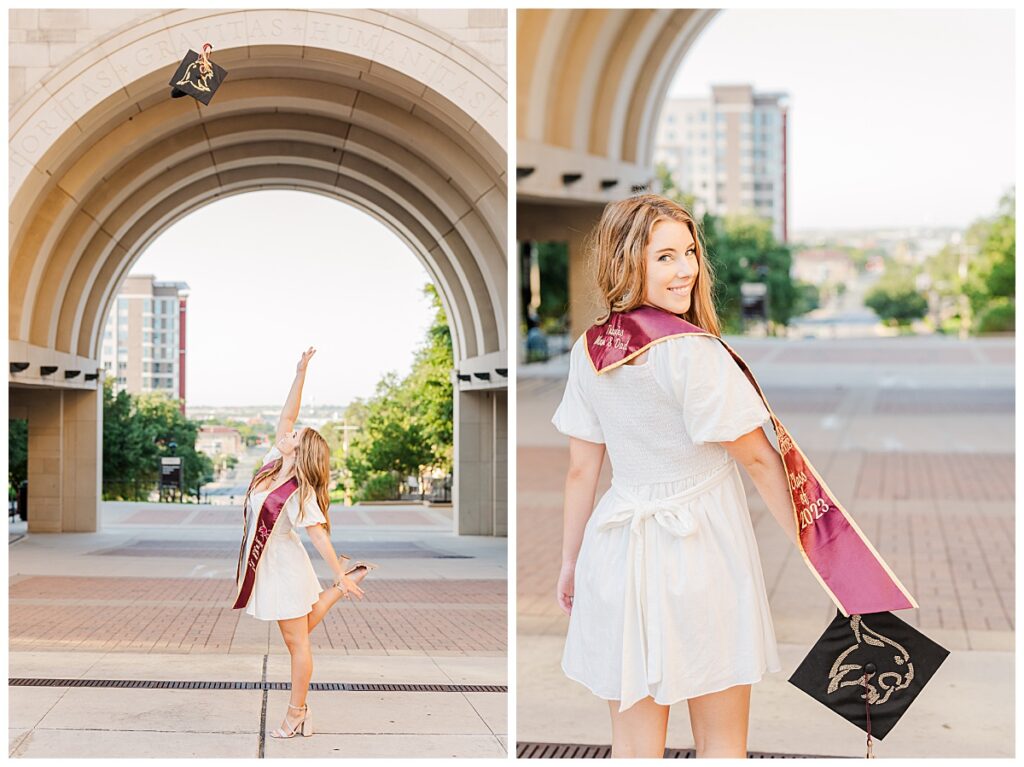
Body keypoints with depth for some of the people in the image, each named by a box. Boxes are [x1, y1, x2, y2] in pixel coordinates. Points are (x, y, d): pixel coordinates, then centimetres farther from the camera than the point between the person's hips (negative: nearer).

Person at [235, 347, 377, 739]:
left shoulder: (301, 493, -22)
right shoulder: (273, 464, -3)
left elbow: (320, 536, -20)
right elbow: (287, 415, -1)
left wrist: (340, 576, -18)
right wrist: (300, 373, 0)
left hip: (285, 567, -8)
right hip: (266, 564, 8)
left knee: (296, 640, 4)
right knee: (300, 630, 21)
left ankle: (297, 713, 13)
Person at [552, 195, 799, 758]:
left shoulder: (588, 352, 1)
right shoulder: (695, 353, -18)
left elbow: (581, 469, 7)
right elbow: (758, 458, -12)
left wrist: (570, 560, 19)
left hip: (621, 554, 5)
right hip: (703, 546, -5)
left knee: (633, 743, 12)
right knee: (721, 742, 11)